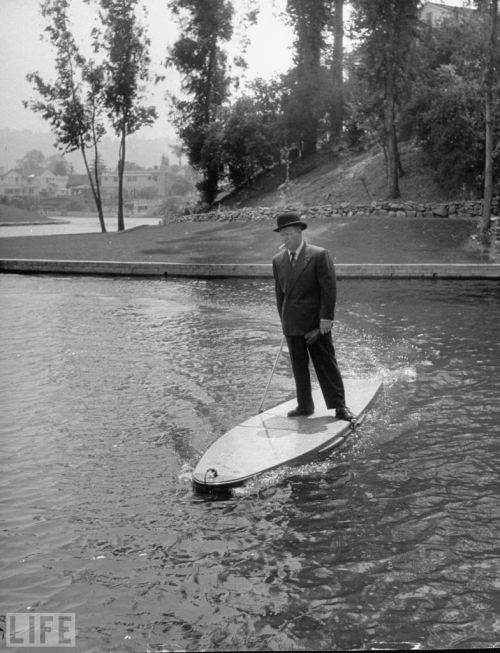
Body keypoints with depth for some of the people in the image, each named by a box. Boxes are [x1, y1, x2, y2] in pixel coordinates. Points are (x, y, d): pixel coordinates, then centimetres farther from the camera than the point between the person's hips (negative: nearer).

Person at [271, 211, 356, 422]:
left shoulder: (319, 255, -7)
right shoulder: (278, 260, 8)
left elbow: (329, 288, -9)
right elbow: (280, 292, 13)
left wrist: (326, 318, -13)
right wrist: (283, 319, 11)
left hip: (315, 322, -4)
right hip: (292, 324, 5)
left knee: (327, 365, 1)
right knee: (298, 367, 9)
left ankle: (339, 406, 9)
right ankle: (304, 406, 19)